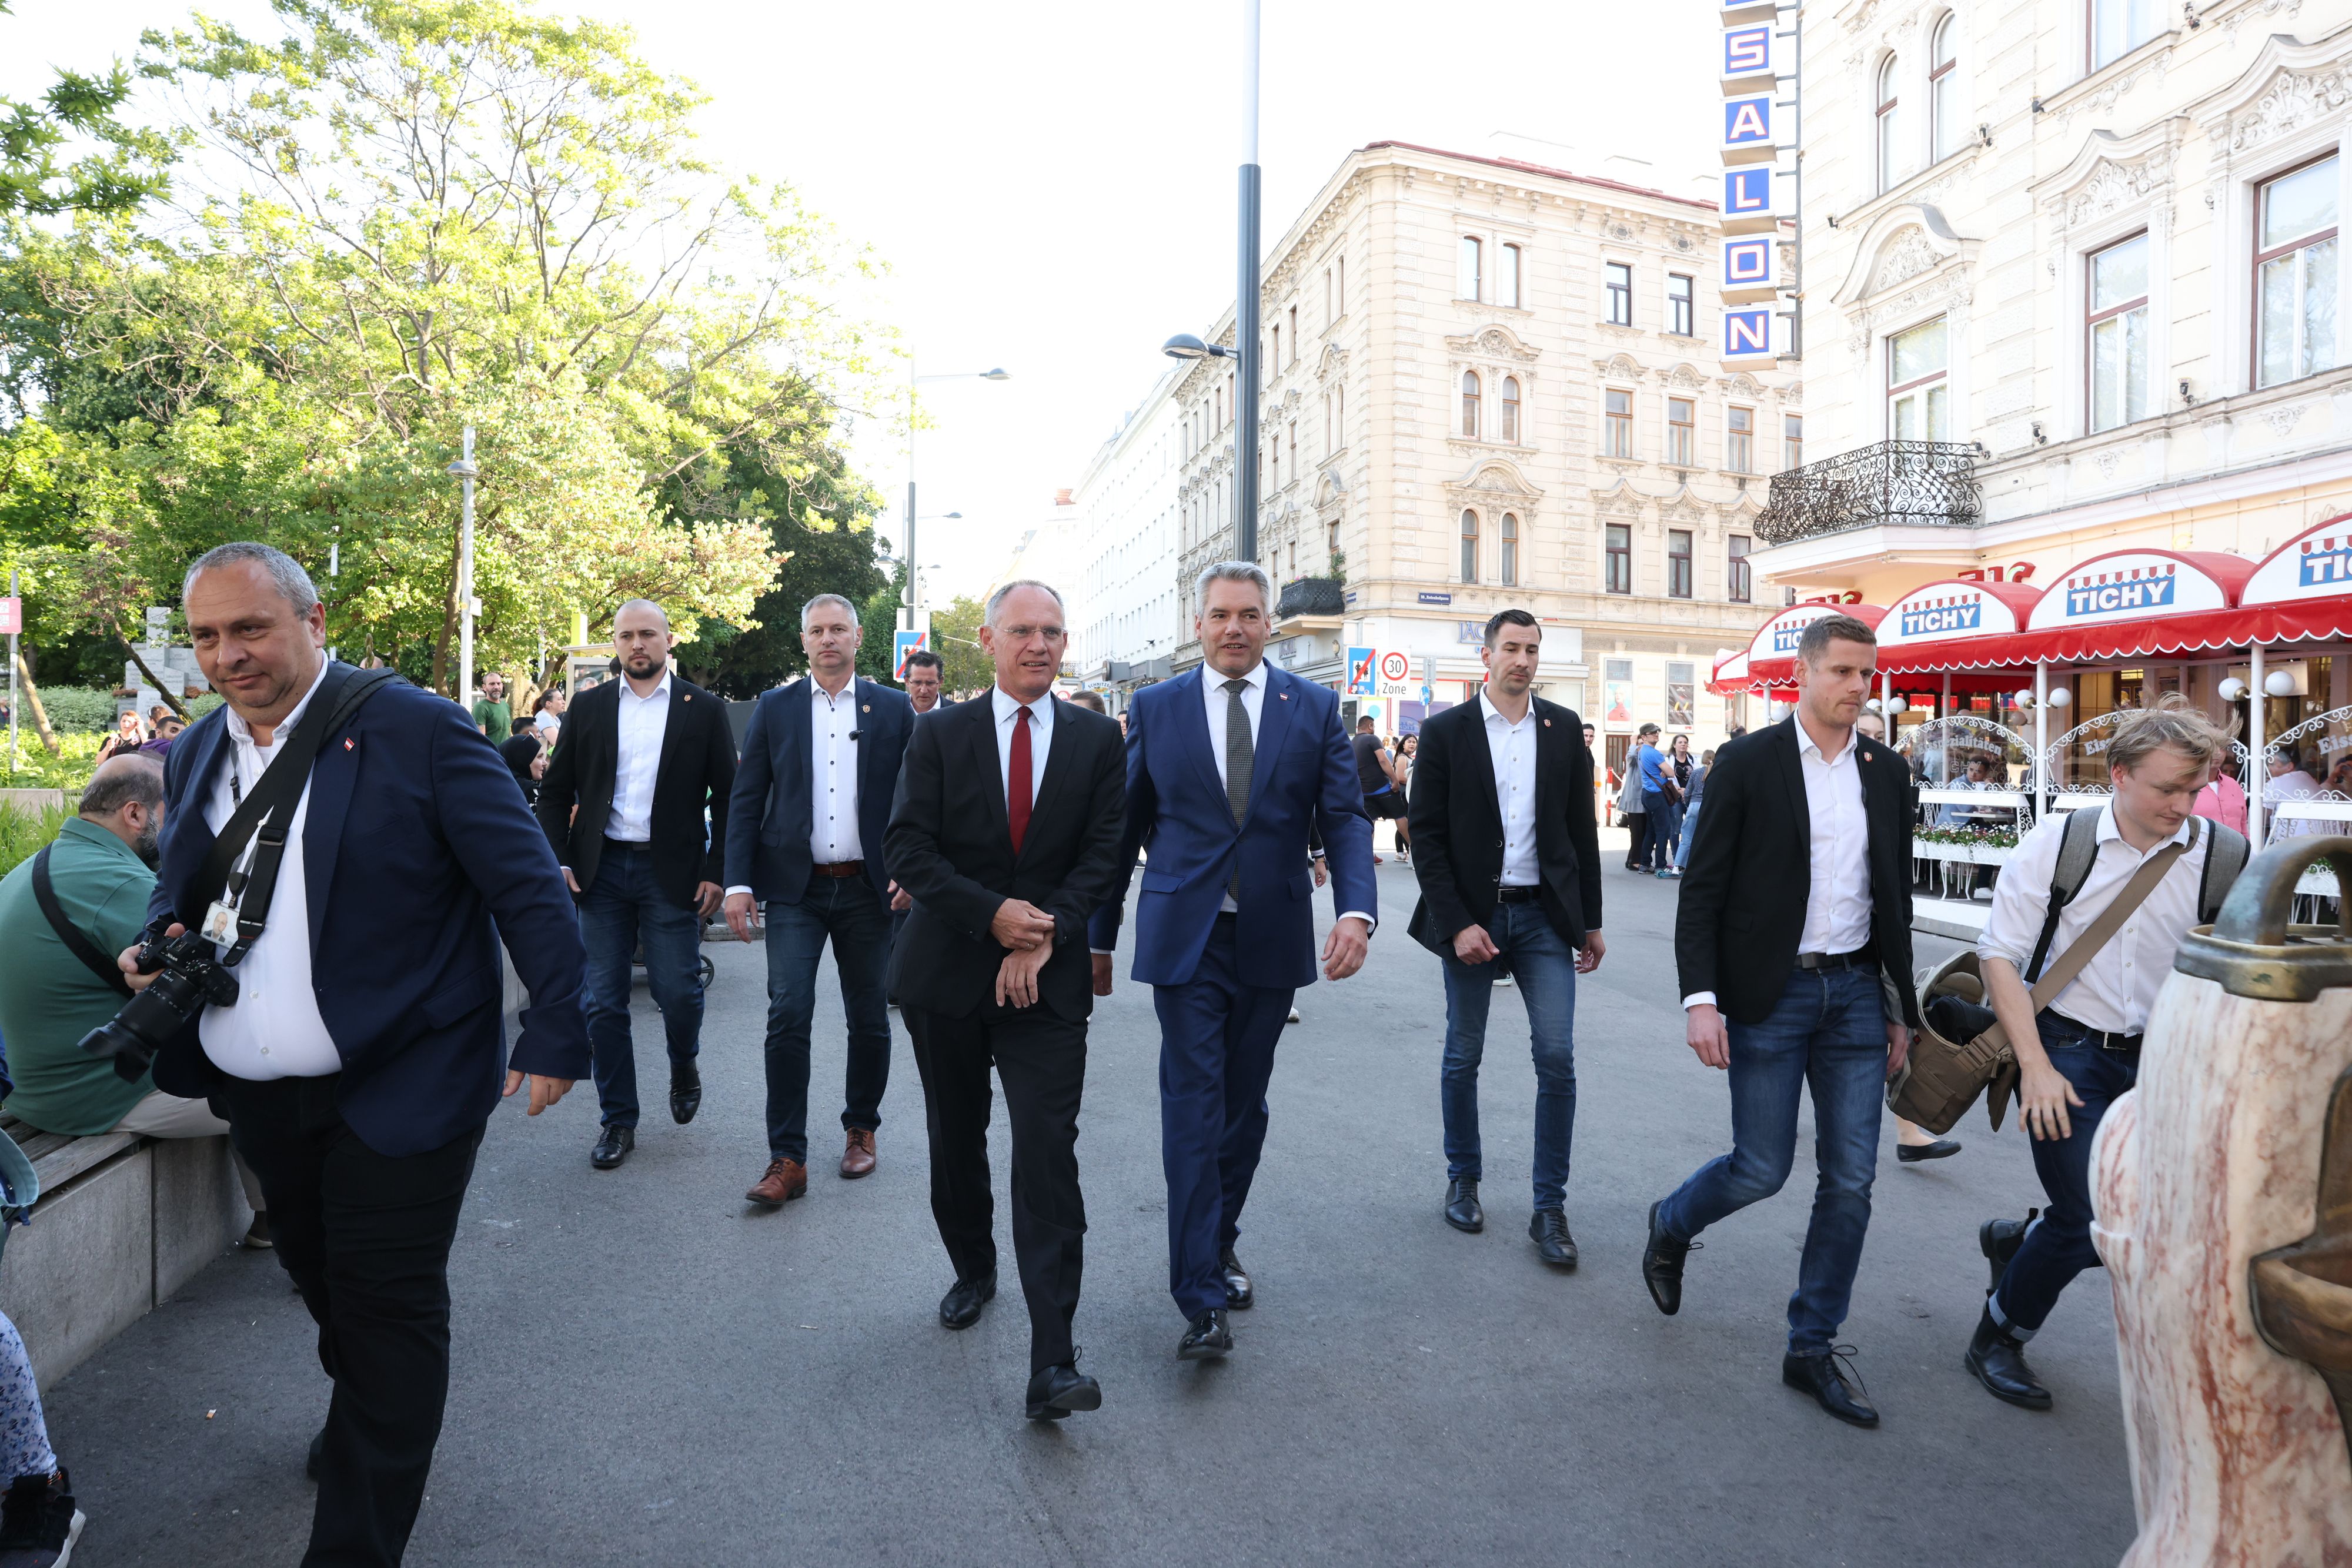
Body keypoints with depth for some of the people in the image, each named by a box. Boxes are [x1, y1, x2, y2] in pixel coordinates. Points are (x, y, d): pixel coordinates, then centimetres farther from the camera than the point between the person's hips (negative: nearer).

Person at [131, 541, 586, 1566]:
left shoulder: (415, 730, -13)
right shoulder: (197, 753, 8)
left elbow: (527, 886, -14)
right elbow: (180, 891, 21)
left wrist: (558, 1033, -17)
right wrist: (159, 945, -2)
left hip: (394, 1092, -7)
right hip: (255, 1096, 7)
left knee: (386, 1309, 4)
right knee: (322, 1281, 25)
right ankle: (366, 1419, 51)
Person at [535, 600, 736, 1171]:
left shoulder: (703, 709, 1)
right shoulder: (591, 707, 8)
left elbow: (727, 797, 0)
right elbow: (556, 790, 10)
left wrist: (716, 871, -7)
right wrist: (559, 860, 0)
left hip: (672, 871, -2)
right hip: (602, 868, 2)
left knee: (677, 990, -2)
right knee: (603, 1002, 5)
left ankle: (684, 1065, 31)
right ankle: (617, 1119, 19)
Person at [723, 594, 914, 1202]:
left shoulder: (894, 709, 4)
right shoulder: (775, 709, 6)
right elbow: (746, 802, 4)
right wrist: (738, 882, -5)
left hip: (868, 889, 0)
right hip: (795, 888, 0)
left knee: (869, 1020, 9)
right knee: (788, 1016, -7)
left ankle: (860, 1129, 30)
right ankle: (788, 1159, 1)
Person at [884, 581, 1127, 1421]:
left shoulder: (1097, 739, 3)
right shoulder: (940, 736, 3)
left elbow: (1104, 853, -3)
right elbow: (909, 849, -5)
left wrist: (1046, 934, -15)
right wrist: (994, 915, -18)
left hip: (1047, 980, -1)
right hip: (946, 973, 2)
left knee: (1048, 1156, -9)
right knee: (956, 1144, 17)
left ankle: (1052, 1363, -4)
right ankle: (973, 1269, 43)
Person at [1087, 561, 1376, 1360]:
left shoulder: (1314, 708, 4)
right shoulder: (1154, 708, 3)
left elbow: (1345, 817, -2)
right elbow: (1124, 828, 6)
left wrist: (1356, 908, -19)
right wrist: (1100, 936, 7)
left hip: (1272, 938, 2)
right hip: (1186, 938, -2)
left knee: (1244, 1103, 14)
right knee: (1193, 1106, -4)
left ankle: (1219, 1243, 35)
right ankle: (1202, 1298, 3)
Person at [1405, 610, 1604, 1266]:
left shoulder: (1563, 728, 6)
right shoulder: (1446, 731, -3)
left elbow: (1581, 829, 9)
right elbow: (1427, 836, -5)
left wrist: (1590, 921, 8)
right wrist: (1457, 923, -13)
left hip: (1544, 916, 2)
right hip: (1472, 914, -1)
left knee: (1557, 1058, -3)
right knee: (1463, 1057, 11)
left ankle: (1549, 1209, 9)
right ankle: (1463, 1181, 30)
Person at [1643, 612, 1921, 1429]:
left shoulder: (1887, 772, 8)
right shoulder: (1748, 762, -7)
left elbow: (1895, 898, 14)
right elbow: (1702, 892, -8)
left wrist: (1901, 1010, 13)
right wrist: (1701, 1000, -17)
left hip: (1856, 993, 5)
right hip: (1769, 994, -5)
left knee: (1851, 1178, 6)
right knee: (1761, 1169, 0)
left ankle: (1812, 1348, 21)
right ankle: (1670, 1225, 32)